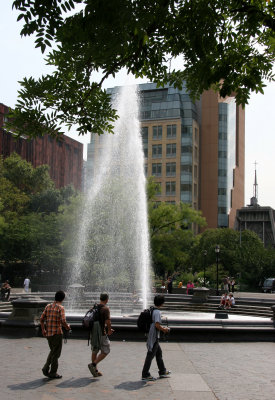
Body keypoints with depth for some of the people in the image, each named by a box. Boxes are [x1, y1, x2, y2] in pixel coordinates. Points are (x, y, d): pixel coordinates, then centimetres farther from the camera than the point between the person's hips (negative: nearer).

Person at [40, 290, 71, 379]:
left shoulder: (48, 306, 7)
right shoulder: (60, 308, -11)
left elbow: (42, 319, 4)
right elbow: (63, 321, -21)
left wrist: (43, 330, 9)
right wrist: (67, 327, -2)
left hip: (48, 333, 6)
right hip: (57, 333, -6)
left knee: (52, 351, 22)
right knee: (56, 353, 6)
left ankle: (46, 368, 12)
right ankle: (53, 373, 11)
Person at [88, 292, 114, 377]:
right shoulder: (105, 308, -13)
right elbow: (108, 321, -21)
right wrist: (109, 330, -2)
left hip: (93, 332, 7)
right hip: (101, 333, -7)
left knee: (94, 351, 14)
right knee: (105, 351, 4)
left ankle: (95, 371, 19)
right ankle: (93, 364, -9)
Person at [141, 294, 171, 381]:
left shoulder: (152, 310, 10)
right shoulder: (157, 312, -18)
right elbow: (157, 325, -26)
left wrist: (162, 327, 18)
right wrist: (164, 329, -10)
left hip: (153, 337, 10)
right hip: (154, 337, -10)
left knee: (159, 353, 19)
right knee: (150, 355, -3)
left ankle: (162, 371, 31)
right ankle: (145, 375, 4)